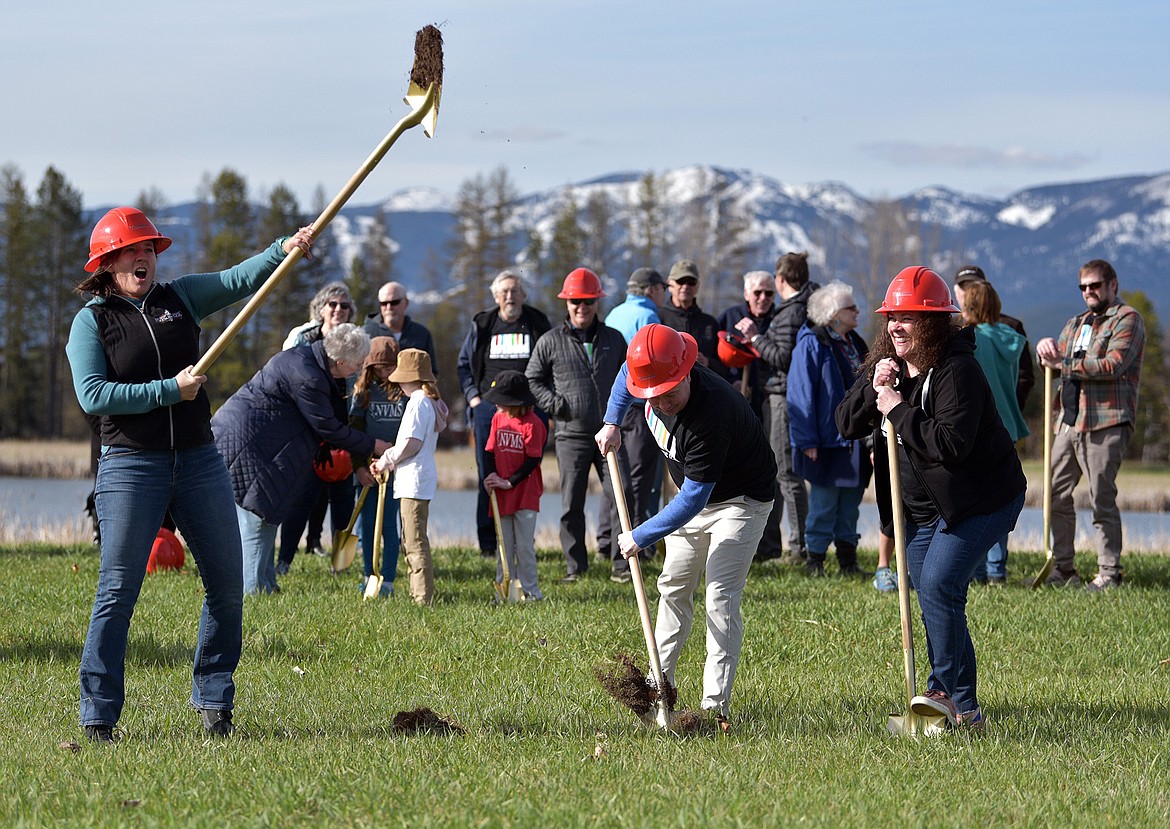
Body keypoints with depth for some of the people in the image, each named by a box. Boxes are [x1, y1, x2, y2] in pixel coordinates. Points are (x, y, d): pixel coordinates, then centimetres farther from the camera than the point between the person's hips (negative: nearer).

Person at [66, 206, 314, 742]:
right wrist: (171, 390, -14)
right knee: (118, 592, -6)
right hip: (131, 466, -4)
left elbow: (240, 279, 3)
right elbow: (92, 395, -12)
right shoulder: (92, 321, -1)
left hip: (199, 461, 5)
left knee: (227, 584, 5)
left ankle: (213, 701, 19)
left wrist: (284, 249, -15)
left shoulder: (181, 298, 11)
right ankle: (97, 717, -1)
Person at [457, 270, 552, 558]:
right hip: (488, 406, 1)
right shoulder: (482, 325, 10)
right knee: (489, 477, -1)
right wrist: (473, 397, 4)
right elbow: (464, 364, 17)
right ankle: (488, 542, 4)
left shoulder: (537, 323, 8)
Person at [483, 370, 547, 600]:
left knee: (524, 545, -2)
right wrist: (492, 475, -7)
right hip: (501, 494, 5)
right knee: (504, 544, 8)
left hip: (525, 493, -5)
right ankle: (503, 588, 13)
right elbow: (491, 451, 10)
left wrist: (509, 482, -13)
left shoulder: (532, 423, -12)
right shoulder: (498, 418, 6)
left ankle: (530, 590, 6)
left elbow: (533, 460, -12)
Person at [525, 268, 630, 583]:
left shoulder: (614, 339, 10)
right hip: (571, 434, -1)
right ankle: (575, 565, 9)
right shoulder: (551, 342, 3)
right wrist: (555, 403, -6)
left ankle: (618, 560, 0)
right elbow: (532, 379, 8)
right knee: (571, 503, 2)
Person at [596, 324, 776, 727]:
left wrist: (640, 537, -28)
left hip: (741, 500, -8)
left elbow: (692, 499, -34)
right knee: (673, 588, 13)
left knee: (721, 598, -17)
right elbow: (625, 376, 12)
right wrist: (612, 422, 1)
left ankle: (715, 704, -18)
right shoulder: (645, 369, -18)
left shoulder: (710, 415, -40)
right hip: (695, 497, 8)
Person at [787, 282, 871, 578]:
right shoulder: (811, 344, -11)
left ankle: (848, 561, 17)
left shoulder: (854, 343, 14)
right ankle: (815, 561, 5)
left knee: (851, 502, 11)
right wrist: (807, 439, -18)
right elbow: (801, 395, -13)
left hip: (854, 440, 8)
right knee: (824, 503, -3)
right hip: (828, 440, -8)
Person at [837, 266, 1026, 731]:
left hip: (981, 500, -8)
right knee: (937, 603, 9)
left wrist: (898, 410, -25)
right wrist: (873, 391, -14)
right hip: (923, 508, 8)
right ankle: (965, 709, 15)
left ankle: (943, 690, -16)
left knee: (938, 585, -21)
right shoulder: (887, 366, 4)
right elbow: (847, 426, 3)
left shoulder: (957, 371, -22)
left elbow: (951, 443, -32)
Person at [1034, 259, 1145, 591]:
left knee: (1102, 498, -7)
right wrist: (1046, 348, -8)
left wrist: (1064, 364, -12)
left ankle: (1109, 573, -2)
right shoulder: (1076, 324, 24)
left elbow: (1113, 365, -14)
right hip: (1070, 421, 8)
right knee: (1057, 494, 4)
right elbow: (1055, 362, 16)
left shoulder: (1127, 319, -1)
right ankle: (1063, 569, 11)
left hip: (1106, 421, -7)